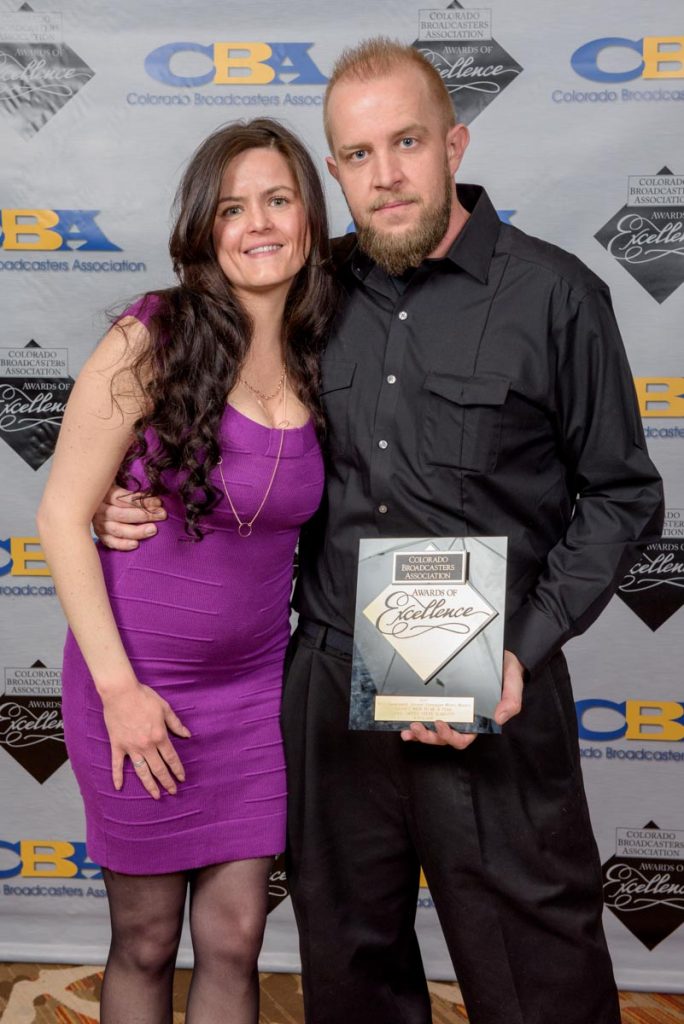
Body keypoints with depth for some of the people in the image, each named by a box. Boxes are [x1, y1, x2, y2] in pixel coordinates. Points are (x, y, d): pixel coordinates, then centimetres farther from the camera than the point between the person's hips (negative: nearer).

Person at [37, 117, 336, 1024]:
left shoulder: (318, 367, 1)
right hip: (138, 689, -3)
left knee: (234, 941, 11)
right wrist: (118, 686, -14)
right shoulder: (150, 343, -12)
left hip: (255, 688, 4)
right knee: (146, 944, 12)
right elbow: (63, 516, -11)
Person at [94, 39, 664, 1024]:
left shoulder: (553, 294, -6)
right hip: (330, 688, 4)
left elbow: (620, 495, -3)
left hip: (494, 708, -3)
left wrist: (523, 654, -13)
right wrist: (131, 500, 1)